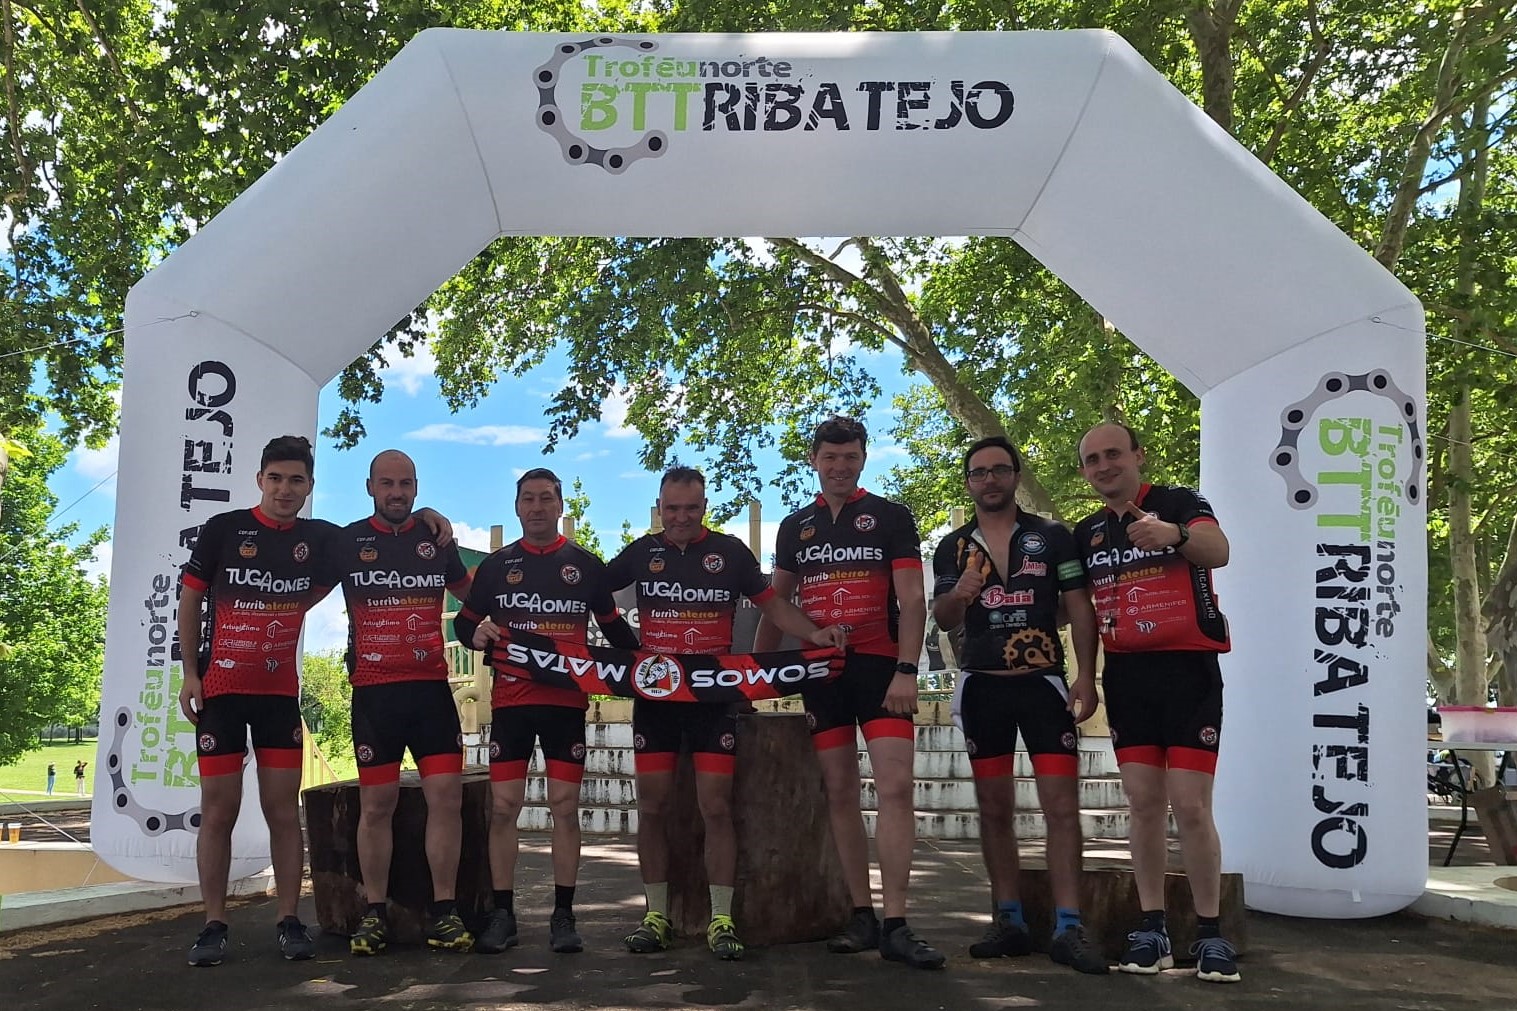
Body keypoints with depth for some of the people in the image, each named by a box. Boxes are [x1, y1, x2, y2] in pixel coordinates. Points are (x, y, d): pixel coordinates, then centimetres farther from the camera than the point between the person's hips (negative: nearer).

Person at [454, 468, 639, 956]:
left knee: (565, 805, 0)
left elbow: (614, 627, 15)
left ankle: (563, 915, 8)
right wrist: (476, 632, -10)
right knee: (503, 806, -1)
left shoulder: (586, 566, 9)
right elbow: (463, 622, 14)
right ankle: (502, 914, 8)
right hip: (510, 700, 1)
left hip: (567, 700, -1)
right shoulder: (496, 565, 10)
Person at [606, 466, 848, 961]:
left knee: (716, 806, -4)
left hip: (714, 693, -2)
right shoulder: (641, 553, 7)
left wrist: (813, 632, -13)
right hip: (654, 693, 2)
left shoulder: (730, 551, 3)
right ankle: (656, 915, 16)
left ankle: (721, 920, 4)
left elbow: (772, 603, 4)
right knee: (652, 806, 4)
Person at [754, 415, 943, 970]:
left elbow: (912, 600, -4)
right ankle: (861, 916, 12)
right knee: (839, 793, 4)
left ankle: (895, 925, -9)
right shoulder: (795, 526, 14)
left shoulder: (891, 517, 3)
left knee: (896, 786, -12)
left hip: (879, 668, -3)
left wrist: (906, 670, -14)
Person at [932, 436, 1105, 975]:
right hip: (982, 687, 2)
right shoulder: (952, 547, 8)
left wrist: (1086, 678, -10)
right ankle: (1009, 921, 16)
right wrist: (957, 595, -18)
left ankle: (1068, 928, -5)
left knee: (1062, 804, -8)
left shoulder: (1052, 537, 2)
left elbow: (1080, 608, 0)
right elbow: (942, 620, 6)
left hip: (1044, 682, -2)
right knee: (994, 807, 7)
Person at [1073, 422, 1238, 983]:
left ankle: (1210, 933, 6)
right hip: (1126, 675, 5)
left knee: (1191, 806, -7)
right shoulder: (1085, 533, 11)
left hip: (1188, 668, -4)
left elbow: (1219, 551, -26)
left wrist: (1172, 533, -47)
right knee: (1144, 805, 6)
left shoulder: (1179, 503, -5)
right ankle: (1152, 929, 13)